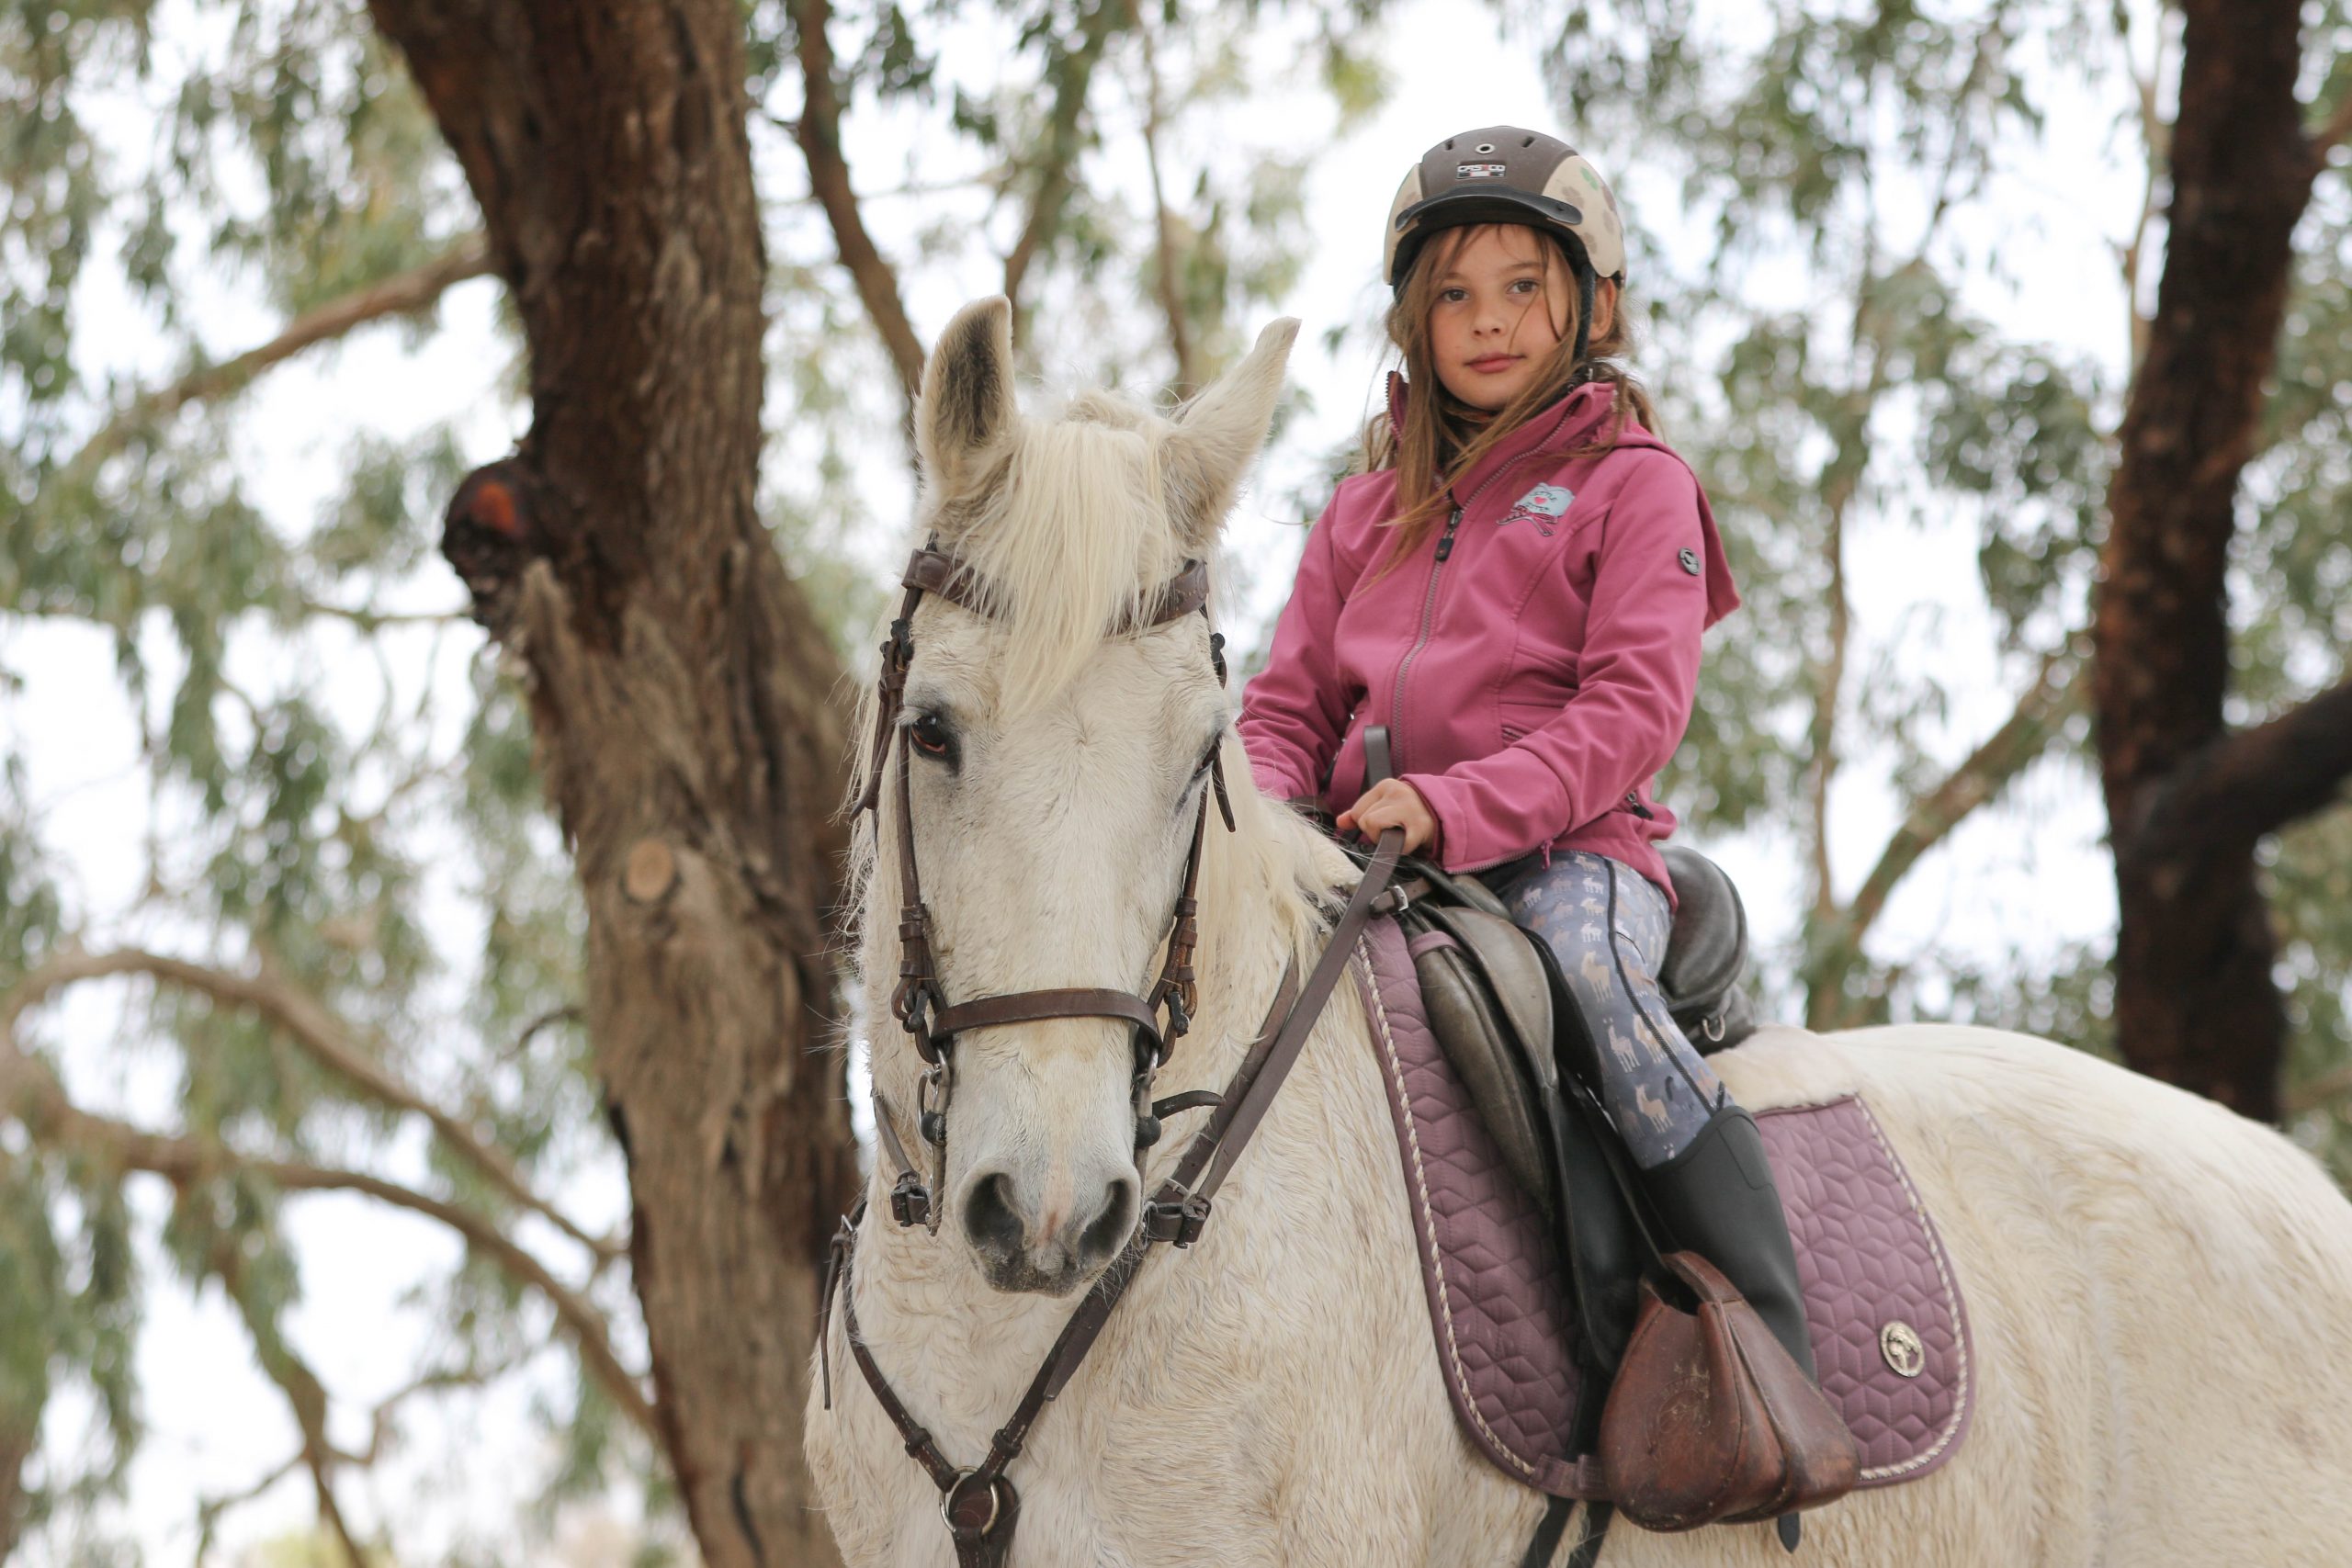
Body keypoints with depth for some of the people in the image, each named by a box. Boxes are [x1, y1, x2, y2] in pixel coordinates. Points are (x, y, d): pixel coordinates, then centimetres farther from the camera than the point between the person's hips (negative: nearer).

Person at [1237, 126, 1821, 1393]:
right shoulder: (1371, 504, 23)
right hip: (1371, 860, 5)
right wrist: (1265, 811, -4)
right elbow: (1290, 704, 21)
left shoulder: (1632, 483, 7)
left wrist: (1455, 806, -20)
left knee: (1591, 974, -37)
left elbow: (1635, 707, -6)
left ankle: (1775, 1358, -35)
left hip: (1569, 849, -5)